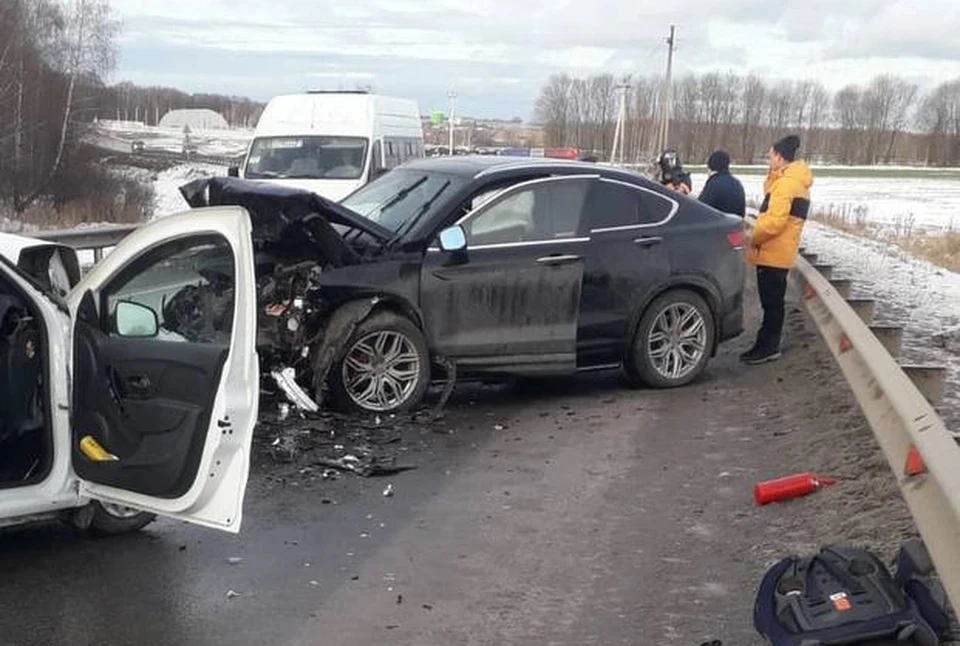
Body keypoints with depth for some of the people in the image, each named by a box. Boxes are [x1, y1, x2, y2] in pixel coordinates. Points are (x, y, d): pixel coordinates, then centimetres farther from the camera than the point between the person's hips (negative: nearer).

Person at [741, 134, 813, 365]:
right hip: (778, 252, 10)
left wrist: (754, 239, -13)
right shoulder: (795, 181, 18)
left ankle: (768, 347, 1)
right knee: (772, 301, 14)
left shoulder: (786, 182, -16)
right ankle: (767, 346, 21)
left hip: (773, 252, -10)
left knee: (771, 301, -4)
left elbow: (775, 220, -23)